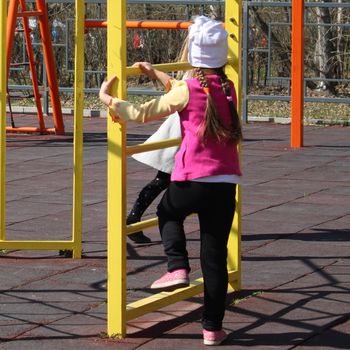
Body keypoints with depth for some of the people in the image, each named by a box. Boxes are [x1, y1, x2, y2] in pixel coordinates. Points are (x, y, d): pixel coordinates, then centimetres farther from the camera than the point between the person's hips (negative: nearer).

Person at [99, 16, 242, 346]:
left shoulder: (187, 91, -6)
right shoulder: (228, 88, 10)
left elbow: (143, 113, -4)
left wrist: (108, 99, 10)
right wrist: (157, 75, 37)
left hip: (192, 180, -3)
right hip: (225, 182, 3)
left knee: (168, 212, 31)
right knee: (215, 256, 9)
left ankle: (177, 267, 11)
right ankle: (212, 327, 12)